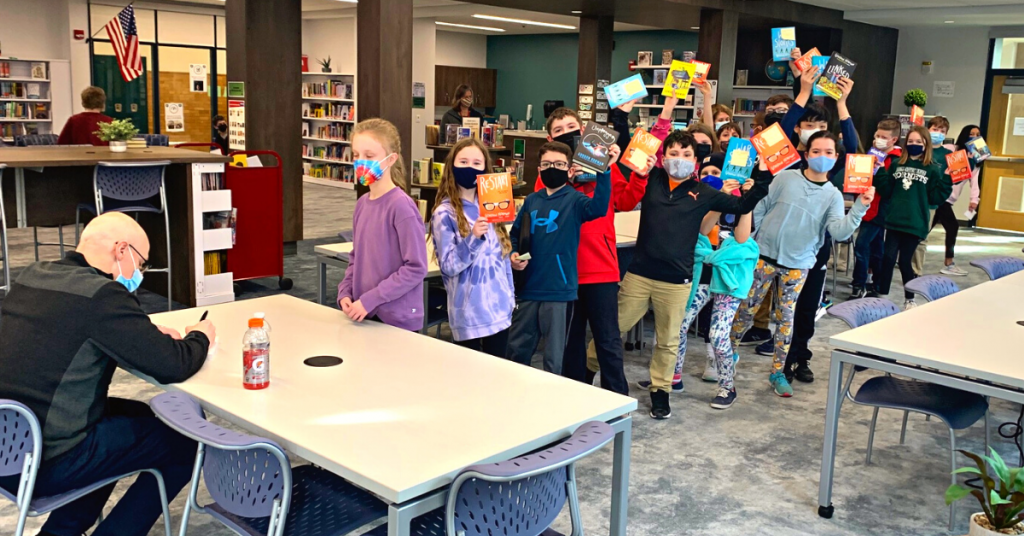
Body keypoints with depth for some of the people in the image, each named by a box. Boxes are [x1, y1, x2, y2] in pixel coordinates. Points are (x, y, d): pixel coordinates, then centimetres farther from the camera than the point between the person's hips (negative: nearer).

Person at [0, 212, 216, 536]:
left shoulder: (32, 276, 6)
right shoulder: (102, 294, -19)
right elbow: (174, 367, -18)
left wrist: (148, 334, 11)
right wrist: (200, 337, 4)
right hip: (44, 464, -9)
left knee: (136, 414, 26)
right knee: (185, 441, 3)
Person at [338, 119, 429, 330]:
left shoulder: (401, 205, -16)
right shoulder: (362, 203, 5)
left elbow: (416, 267, -18)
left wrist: (370, 299, -17)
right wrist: (345, 292, 1)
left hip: (397, 319, -6)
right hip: (364, 314, 7)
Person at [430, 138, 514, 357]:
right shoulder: (445, 213, -10)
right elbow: (448, 266, -14)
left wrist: (510, 295, 14)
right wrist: (473, 238, -27)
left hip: (499, 307, 6)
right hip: (469, 314, -6)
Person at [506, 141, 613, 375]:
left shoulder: (575, 200, -5)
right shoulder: (532, 200, 9)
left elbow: (598, 207, -27)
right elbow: (515, 234, 19)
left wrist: (604, 171, -39)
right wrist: (513, 255, -1)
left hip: (559, 291, -5)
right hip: (527, 288, 5)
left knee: (554, 360, 5)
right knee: (516, 351, 17)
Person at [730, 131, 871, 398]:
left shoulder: (833, 195, 0)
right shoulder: (786, 178, -4)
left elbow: (840, 231, -14)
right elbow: (760, 209, 1)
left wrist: (860, 207, -26)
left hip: (797, 265, 1)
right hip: (765, 256, -1)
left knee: (786, 317, 7)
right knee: (747, 309, 6)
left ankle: (777, 372, 18)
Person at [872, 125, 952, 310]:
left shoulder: (932, 170, 1)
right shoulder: (897, 165, 8)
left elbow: (935, 197, -2)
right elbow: (887, 191, 7)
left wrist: (947, 179, -12)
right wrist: (879, 172, -3)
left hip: (915, 223, -2)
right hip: (894, 220, 2)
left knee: (905, 261, 4)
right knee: (888, 258, -3)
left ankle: (910, 299, 22)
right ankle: (882, 295, 8)